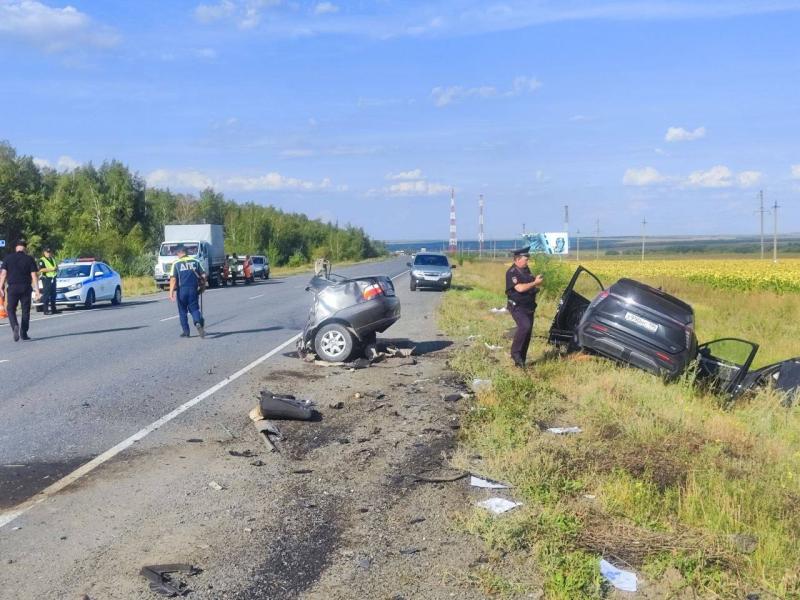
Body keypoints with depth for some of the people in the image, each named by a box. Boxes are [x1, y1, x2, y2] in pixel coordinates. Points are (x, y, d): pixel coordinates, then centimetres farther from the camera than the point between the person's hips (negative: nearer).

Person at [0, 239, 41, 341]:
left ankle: (15, 326, -17)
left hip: (12, 288, 0)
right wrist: (37, 291, -3)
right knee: (25, 311, 9)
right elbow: (34, 276, -3)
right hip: (26, 288, 0)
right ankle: (24, 333, 11)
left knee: (11, 309, 9)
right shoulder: (30, 259, 1)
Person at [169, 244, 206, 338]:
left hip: (182, 289, -2)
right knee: (194, 308, 8)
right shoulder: (195, 261, 4)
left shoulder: (176, 263, -3)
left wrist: (171, 292, -10)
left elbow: (173, 279, -10)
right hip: (193, 289, 2)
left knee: (182, 311, 13)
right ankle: (198, 323, -21)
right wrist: (202, 287, 15)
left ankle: (186, 331, 15)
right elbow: (203, 276, 3)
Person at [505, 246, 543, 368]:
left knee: (527, 333, 7)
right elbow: (520, 288, -26)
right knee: (525, 326, -29)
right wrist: (535, 283, -17)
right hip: (517, 307, -8)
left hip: (529, 307, 8)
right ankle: (515, 352, -15)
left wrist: (537, 282, 4)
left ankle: (520, 361, 15)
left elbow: (531, 285, 25)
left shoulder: (526, 270, 12)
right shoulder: (511, 272, -14)